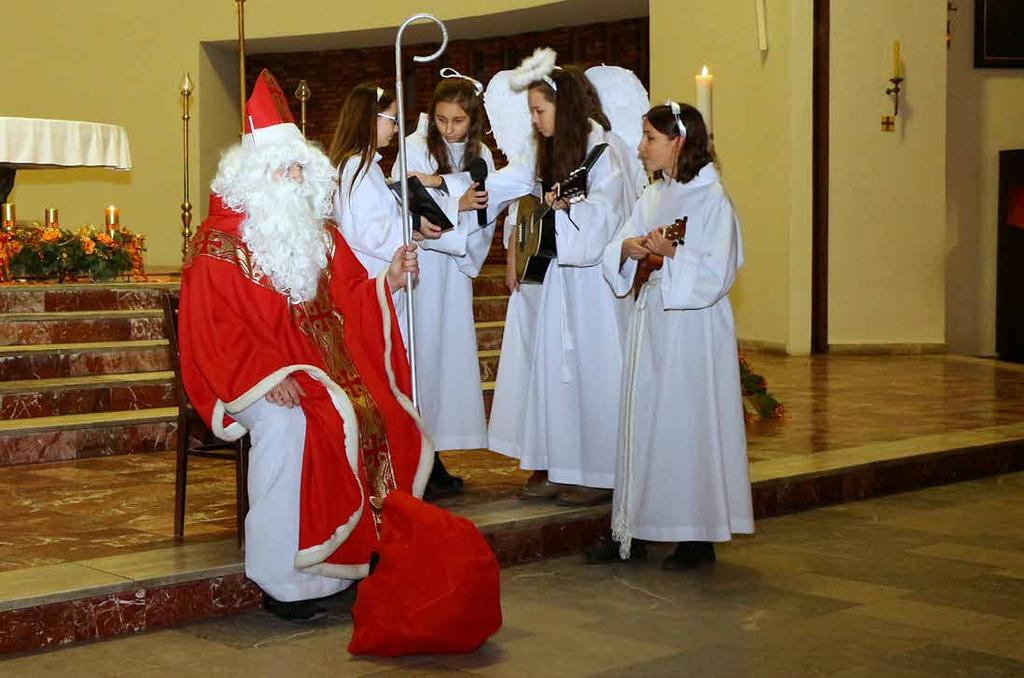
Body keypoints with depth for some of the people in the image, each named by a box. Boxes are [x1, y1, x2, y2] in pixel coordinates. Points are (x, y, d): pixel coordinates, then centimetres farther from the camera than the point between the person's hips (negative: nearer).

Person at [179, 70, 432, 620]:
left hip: (323, 366, 6)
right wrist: (266, 376, -24)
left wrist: (386, 281, -10)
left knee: (386, 418, -18)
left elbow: (349, 303, 10)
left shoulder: (320, 235, 14)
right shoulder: (219, 244, -4)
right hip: (251, 376, -5)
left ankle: (368, 550, -4)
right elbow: (211, 328, -11)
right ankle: (282, 577, -28)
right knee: (288, 425, -35)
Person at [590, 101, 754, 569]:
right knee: (641, 421, 8)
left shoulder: (712, 199, -8)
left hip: (693, 326, -7)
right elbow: (614, 259, 9)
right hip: (650, 322, 7)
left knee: (689, 423, -1)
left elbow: (718, 273, -14)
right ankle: (631, 531, 15)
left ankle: (698, 535, 9)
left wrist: (672, 253, -24)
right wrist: (627, 248, -11)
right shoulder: (651, 197, 13)